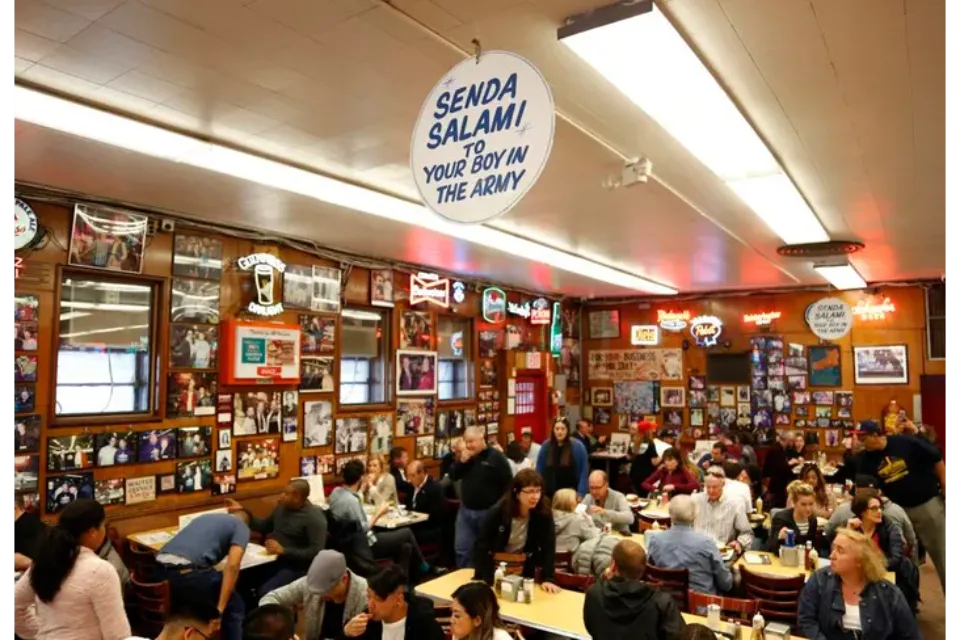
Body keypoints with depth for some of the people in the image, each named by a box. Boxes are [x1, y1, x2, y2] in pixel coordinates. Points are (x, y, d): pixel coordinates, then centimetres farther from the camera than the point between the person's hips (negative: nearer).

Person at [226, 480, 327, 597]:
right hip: (273, 560, 7)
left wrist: (283, 550, -26)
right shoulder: (282, 507, 7)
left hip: (295, 567, -7)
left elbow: (316, 552, -22)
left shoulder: (314, 518, -16)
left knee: (264, 592, -30)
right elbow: (264, 527, 23)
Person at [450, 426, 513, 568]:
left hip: (488, 512, -5)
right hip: (466, 511, 5)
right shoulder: (466, 457, 7)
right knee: (462, 549, 7)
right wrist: (462, 461, -12)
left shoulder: (496, 457, -12)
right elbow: (453, 476, 5)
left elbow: (508, 483, -12)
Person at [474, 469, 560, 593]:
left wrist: (547, 579, -25)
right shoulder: (498, 511, -21)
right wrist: (485, 579, -25)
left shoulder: (544, 514, -18)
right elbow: (483, 545, -19)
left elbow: (548, 548, -16)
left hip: (523, 572, 1)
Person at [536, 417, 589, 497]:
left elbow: (584, 472, -6)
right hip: (550, 493, 3)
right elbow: (539, 470, 6)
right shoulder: (546, 446, 2)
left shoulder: (578, 446, -7)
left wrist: (581, 493, -12)